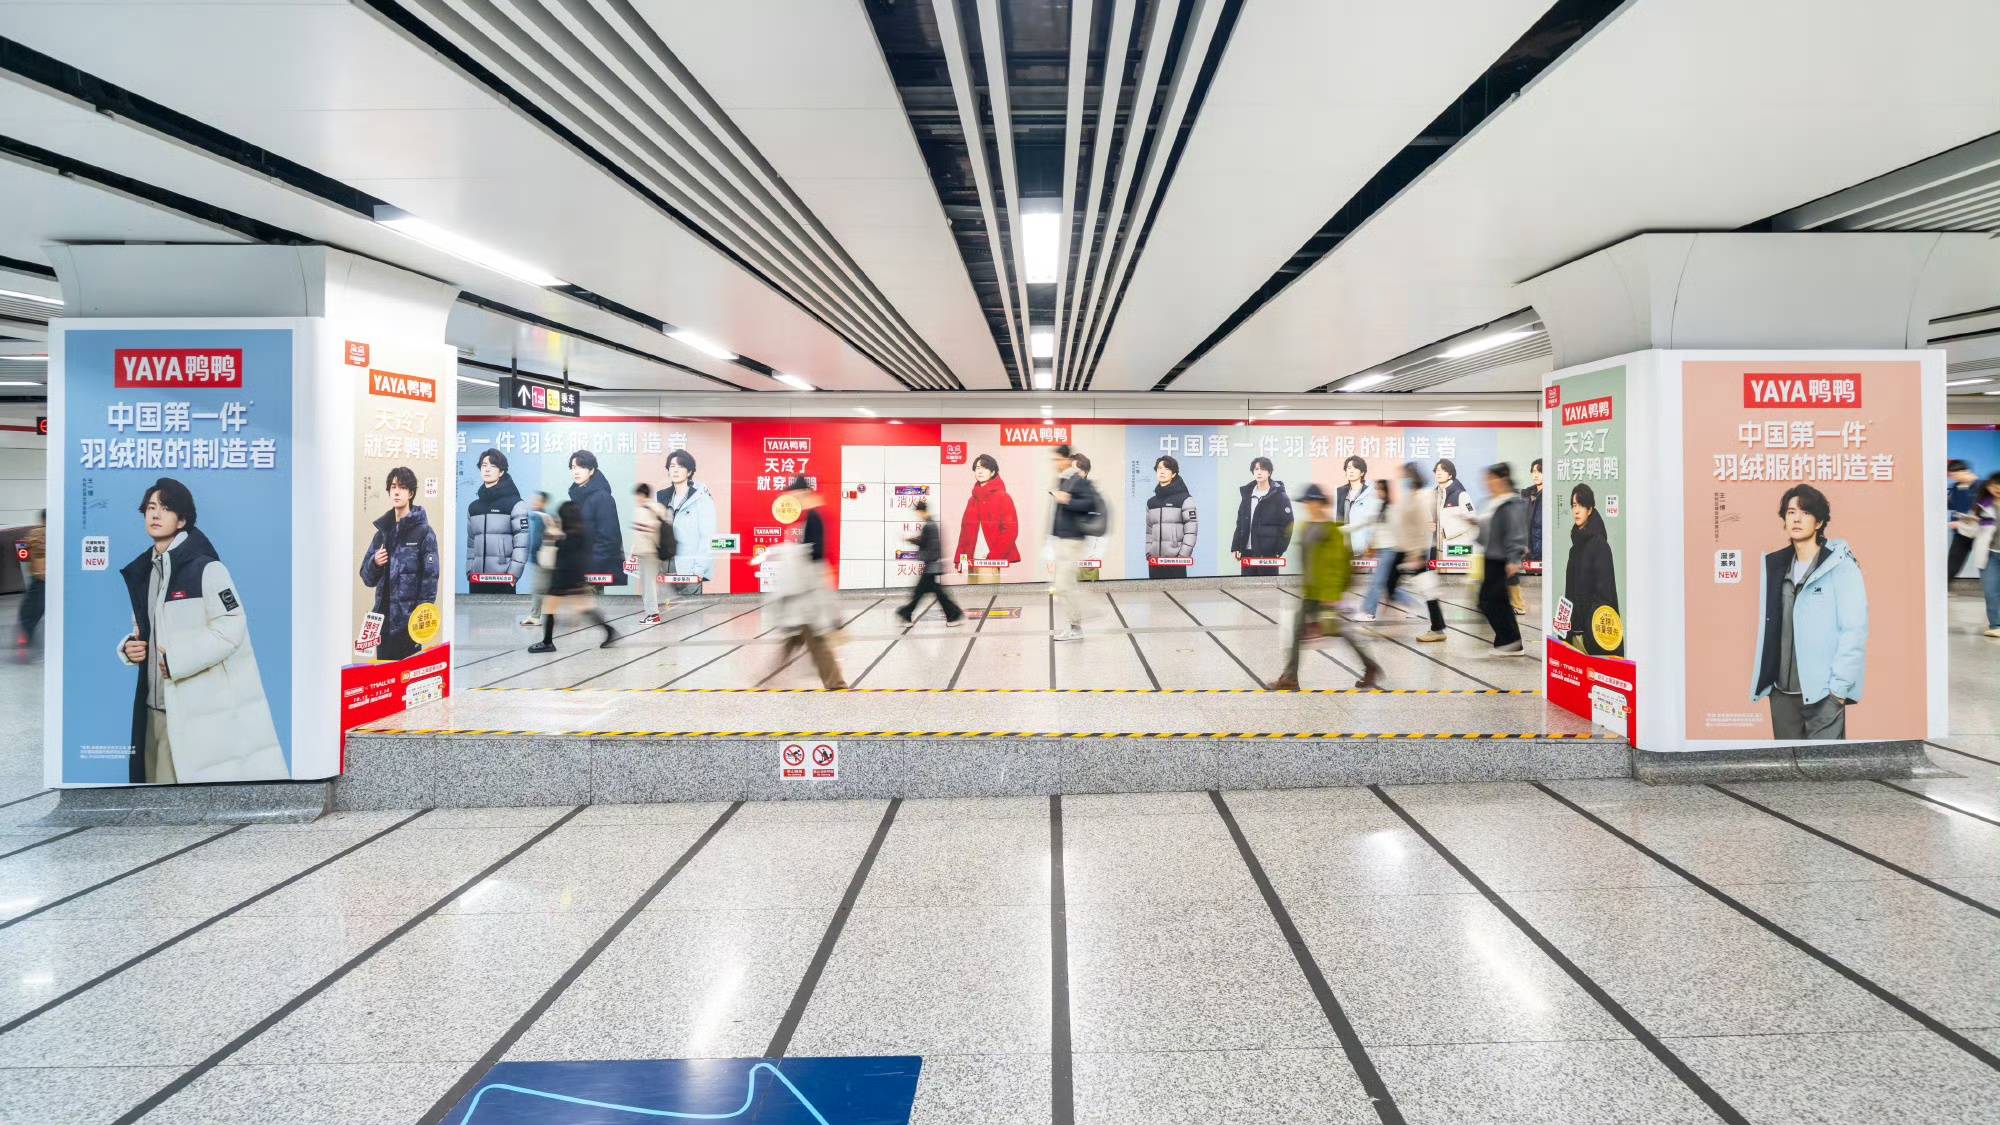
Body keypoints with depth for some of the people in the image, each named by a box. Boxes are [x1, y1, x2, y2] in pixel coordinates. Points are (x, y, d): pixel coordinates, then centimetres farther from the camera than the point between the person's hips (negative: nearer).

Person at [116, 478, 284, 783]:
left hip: (204, 708, -8)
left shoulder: (205, 567, -9)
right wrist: (130, 647, 5)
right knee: (161, 778, 15)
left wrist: (176, 659, -18)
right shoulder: (142, 572, 15)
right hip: (157, 707, 8)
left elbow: (231, 629, -17)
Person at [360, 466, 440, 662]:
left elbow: (430, 577, -10)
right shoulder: (383, 531, 13)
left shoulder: (423, 532, -4)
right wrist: (374, 563, -7)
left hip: (409, 620, -6)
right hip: (384, 619, 6)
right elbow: (368, 578, 15)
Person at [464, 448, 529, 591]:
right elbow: (470, 542, 19)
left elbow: (522, 541, -8)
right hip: (478, 578, 6)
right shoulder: (473, 507, 16)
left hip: (502, 578, -5)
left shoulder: (515, 504, -3)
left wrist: (513, 572, -15)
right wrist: (469, 570, 9)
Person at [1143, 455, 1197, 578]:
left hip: (1176, 559, -5)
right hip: (1155, 560, 5)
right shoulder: (1151, 501, 15)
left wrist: (1184, 554, -12)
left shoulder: (1184, 498, 0)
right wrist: (1148, 552, 8)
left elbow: (1191, 529, -6)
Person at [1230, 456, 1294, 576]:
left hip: (1268, 553, -5)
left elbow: (1287, 525, -8)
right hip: (1247, 552, 5)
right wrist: (1235, 547, 7)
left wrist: (1280, 551, -13)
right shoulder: (1247, 494, 11)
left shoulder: (1279, 497, -6)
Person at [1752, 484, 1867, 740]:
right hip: (1782, 692, 5)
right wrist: (1762, 680, 8)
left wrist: (1839, 687, -13)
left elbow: (1855, 630, -10)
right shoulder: (1775, 566, 9)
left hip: (1823, 693, -5)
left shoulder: (1840, 566, -6)